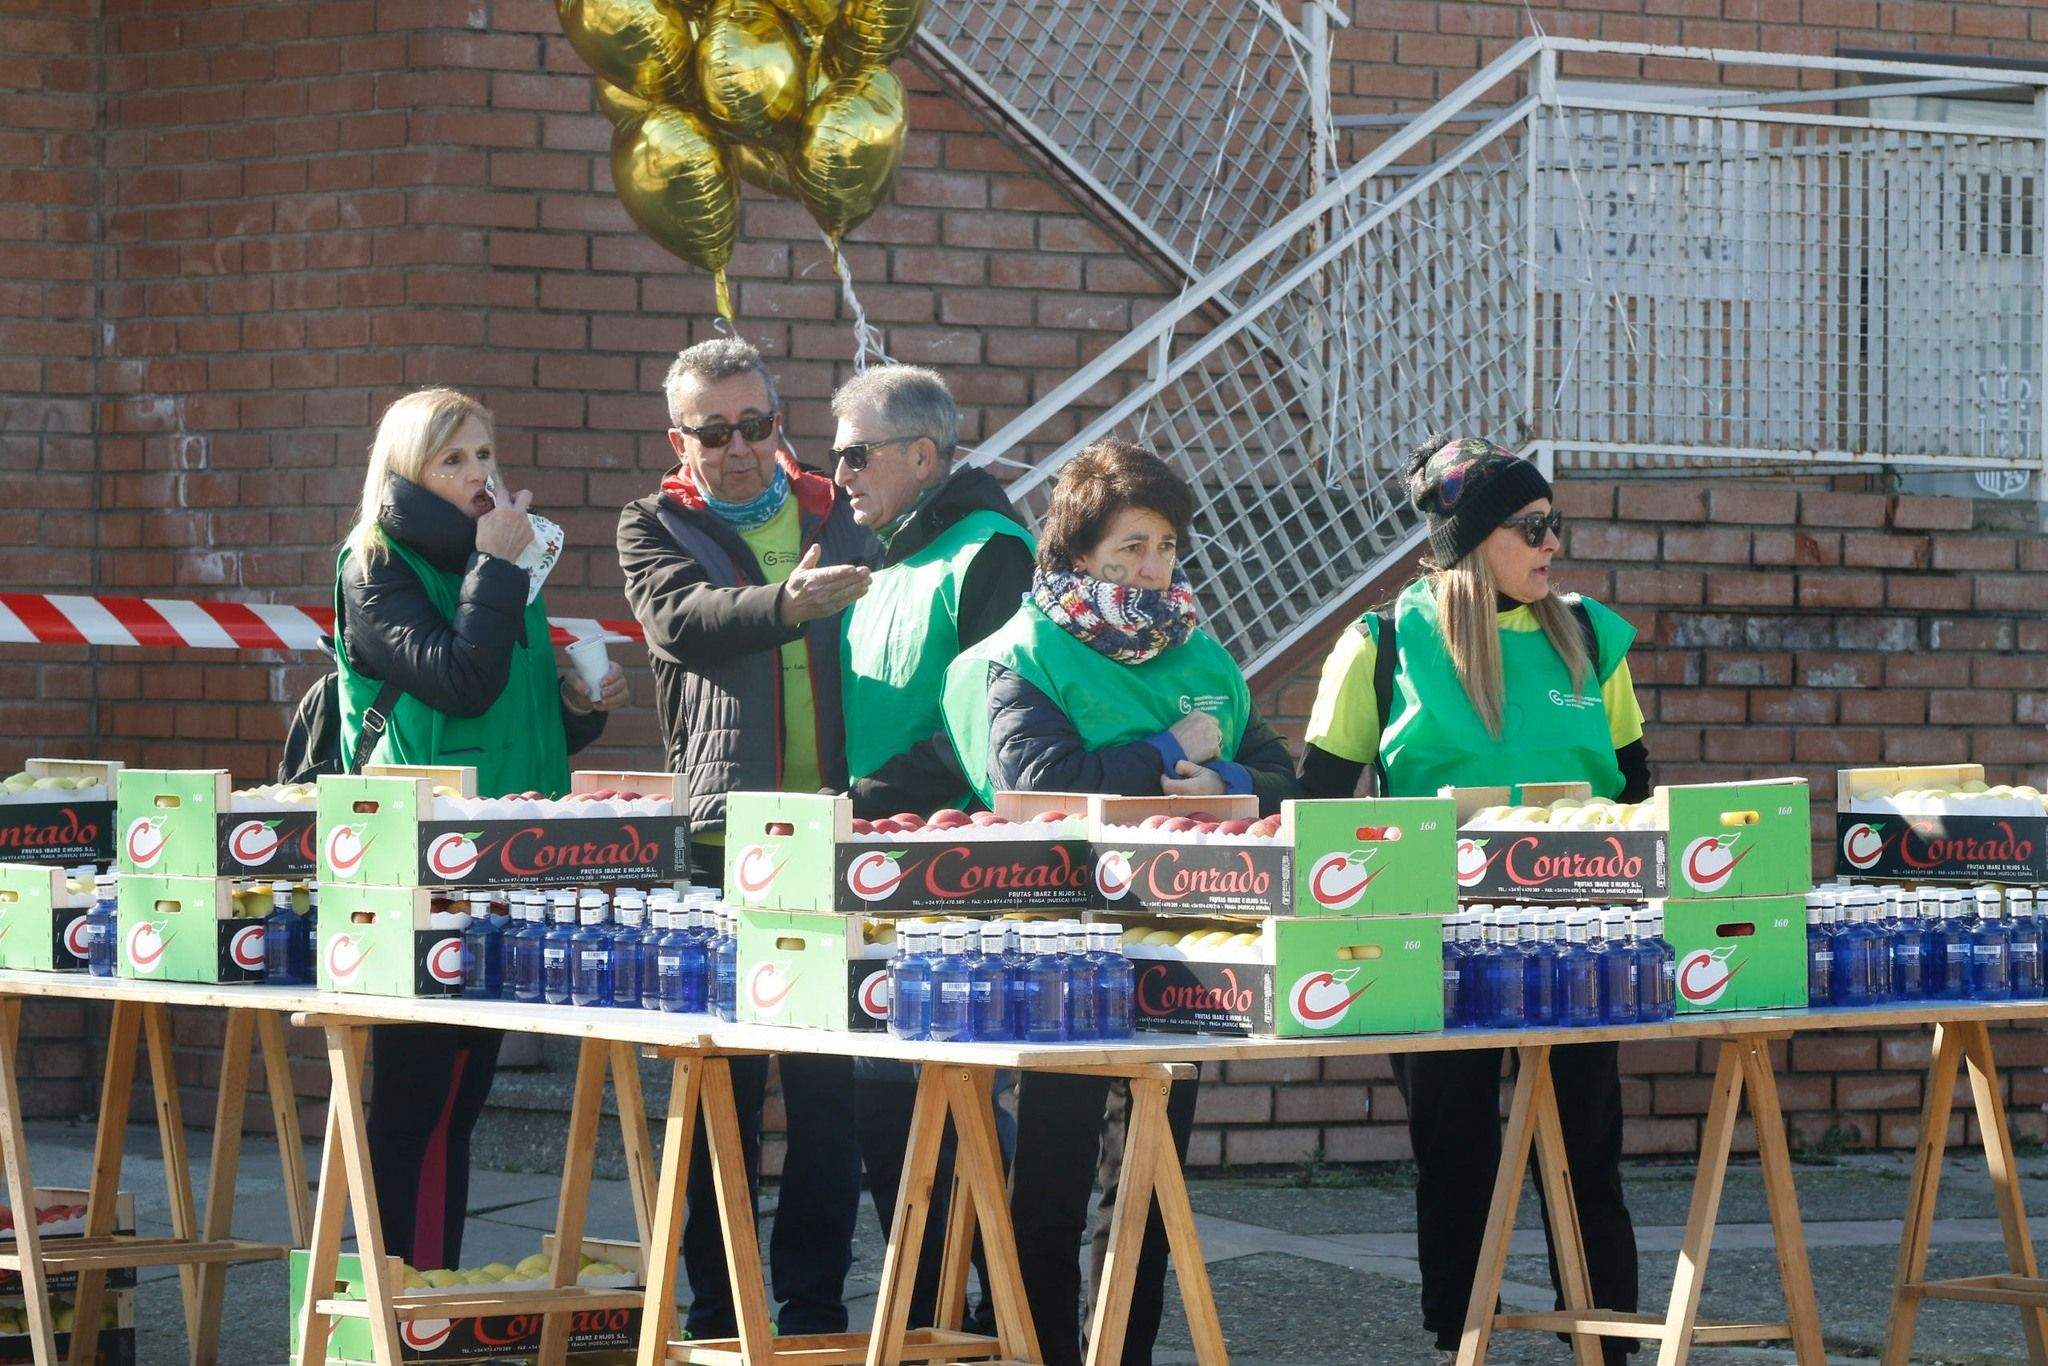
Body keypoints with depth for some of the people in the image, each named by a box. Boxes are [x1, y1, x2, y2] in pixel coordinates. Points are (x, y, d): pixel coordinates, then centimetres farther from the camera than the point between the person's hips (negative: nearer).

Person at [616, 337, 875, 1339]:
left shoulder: (842, 518, 15)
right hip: (723, 842, -2)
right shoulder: (655, 528, 7)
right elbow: (681, 616, -14)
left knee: (828, 1087, 2)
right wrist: (784, 603, -32)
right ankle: (716, 1312, 6)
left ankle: (814, 1304, 10)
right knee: (723, 1086, 0)